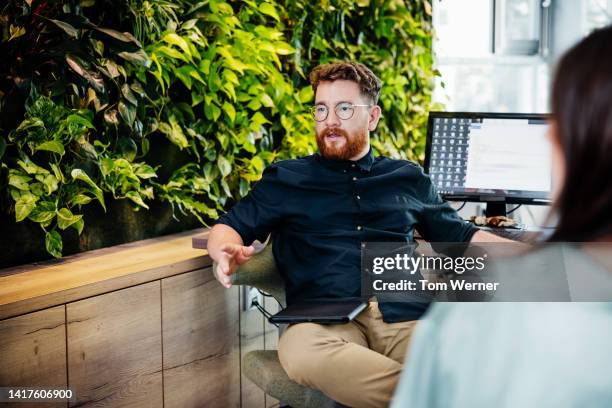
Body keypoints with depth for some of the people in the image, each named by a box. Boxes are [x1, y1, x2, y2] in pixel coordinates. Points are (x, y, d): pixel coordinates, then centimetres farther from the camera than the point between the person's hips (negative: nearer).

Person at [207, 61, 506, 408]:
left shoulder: (408, 178, 26)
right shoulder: (286, 179, 21)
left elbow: (458, 235, 31)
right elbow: (228, 228, 17)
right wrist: (229, 252, -8)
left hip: (405, 318, 1)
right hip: (325, 321, 0)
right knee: (300, 350, -40)